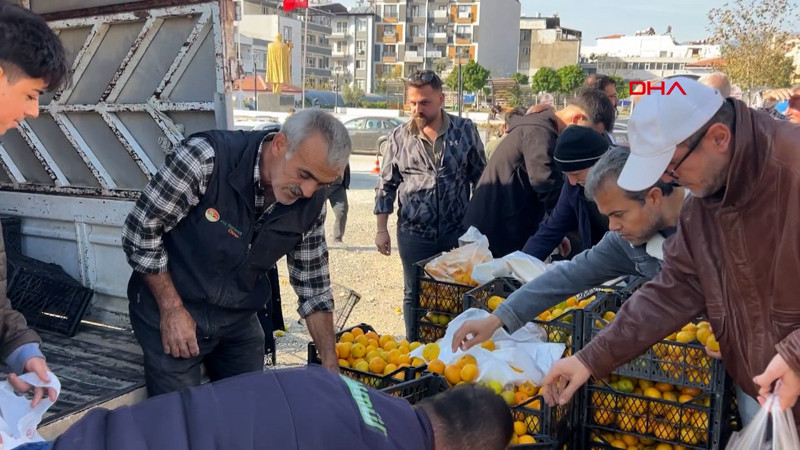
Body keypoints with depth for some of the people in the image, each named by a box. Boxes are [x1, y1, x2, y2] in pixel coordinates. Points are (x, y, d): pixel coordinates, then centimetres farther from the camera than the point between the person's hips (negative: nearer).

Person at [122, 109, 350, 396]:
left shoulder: (311, 202, -11)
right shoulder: (206, 158, -27)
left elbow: (313, 285, -1)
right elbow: (140, 230, -16)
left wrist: (331, 367, -5)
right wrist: (172, 309, -15)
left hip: (239, 321, 4)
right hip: (169, 312, -4)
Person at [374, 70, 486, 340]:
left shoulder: (465, 131, 0)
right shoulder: (399, 137, 1)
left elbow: (481, 178, 6)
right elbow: (386, 185, 6)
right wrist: (381, 229, 2)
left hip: (457, 233, 0)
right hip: (413, 234, 1)